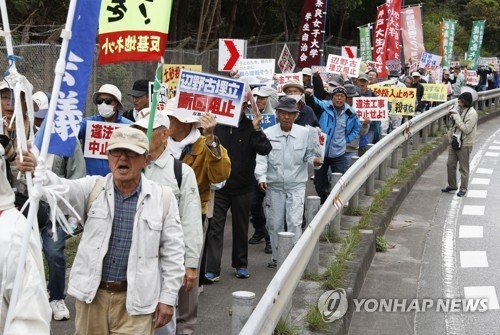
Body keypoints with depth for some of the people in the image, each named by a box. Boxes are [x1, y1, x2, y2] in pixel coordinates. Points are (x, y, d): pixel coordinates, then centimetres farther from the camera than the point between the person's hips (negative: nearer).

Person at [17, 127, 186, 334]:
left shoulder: (163, 198, -2)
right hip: (92, 294, 2)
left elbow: (173, 252, 2)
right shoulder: (93, 189, 2)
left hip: (135, 301, -2)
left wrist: (168, 298, -1)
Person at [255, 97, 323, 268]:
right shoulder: (268, 134, -3)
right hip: (274, 185, 1)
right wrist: (261, 177, -19)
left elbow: (308, 155, 9)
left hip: (296, 185, -1)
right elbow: (261, 158, -6)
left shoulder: (304, 133, -1)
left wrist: (314, 160, -14)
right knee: (274, 223, 9)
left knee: (294, 222, -9)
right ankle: (277, 257, 24)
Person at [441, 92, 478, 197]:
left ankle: (463, 188, 17)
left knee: (463, 168, 4)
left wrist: (456, 117, -23)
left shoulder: (472, 113, -18)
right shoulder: (458, 109, 5)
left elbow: (466, 129, -24)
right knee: (450, 164, 14)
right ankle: (452, 185, 29)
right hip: (454, 141, 8)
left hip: (464, 144, -7)